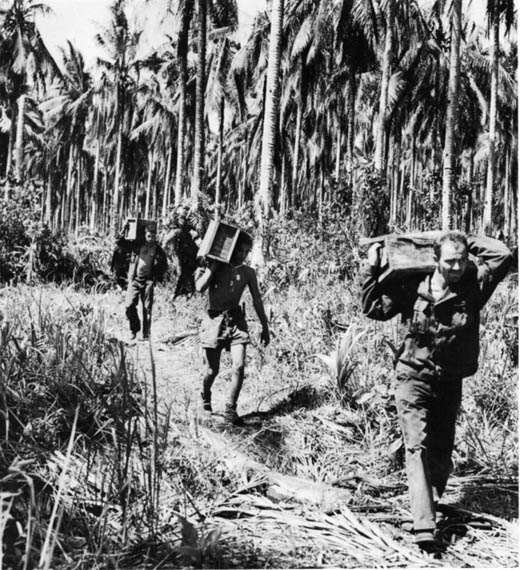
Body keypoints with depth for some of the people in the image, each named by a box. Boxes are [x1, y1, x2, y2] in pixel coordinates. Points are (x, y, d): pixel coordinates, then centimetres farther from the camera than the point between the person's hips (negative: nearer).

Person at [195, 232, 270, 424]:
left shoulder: (248, 272, 9)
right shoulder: (216, 267, 1)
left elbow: (257, 300, 13)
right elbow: (200, 287, -14)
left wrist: (265, 326, 13)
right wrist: (214, 266, -11)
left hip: (237, 320, 2)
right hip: (215, 320, -2)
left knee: (239, 366, -12)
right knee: (212, 369, 4)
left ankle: (230, 409, 2)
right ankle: (205, 399, 34)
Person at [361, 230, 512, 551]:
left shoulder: (474, 284, -7)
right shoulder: (412, 286, -8)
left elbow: (503, 256, -16)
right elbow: (374, 308, 0)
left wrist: (469, 243, -6)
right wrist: (373, 269, -7)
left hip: (451, 382, 3)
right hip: (414, 377, -2)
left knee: (442, 450, 13)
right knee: (418, 446, -13)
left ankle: (432, 500, 40)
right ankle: (425, 527, -19)